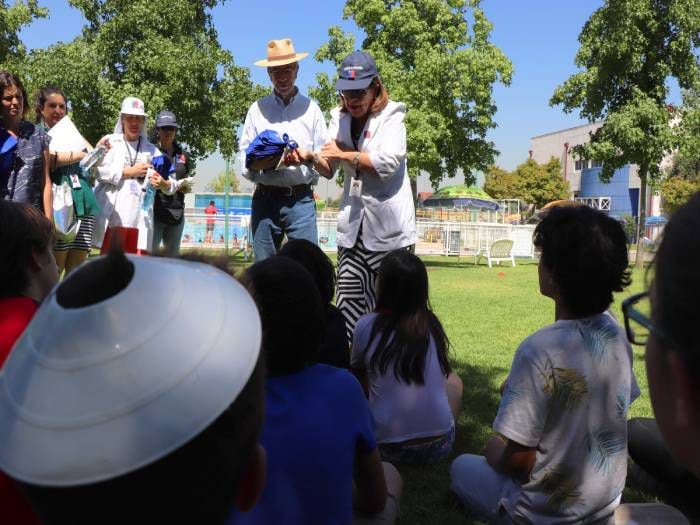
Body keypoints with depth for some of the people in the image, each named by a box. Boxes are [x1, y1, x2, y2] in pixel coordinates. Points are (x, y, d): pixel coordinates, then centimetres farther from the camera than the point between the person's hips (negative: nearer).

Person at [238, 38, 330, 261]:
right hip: (264, 199, 1)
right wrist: (258, 163, -15)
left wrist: (309, 158, -17)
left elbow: (328, 169, 4)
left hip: (301, 200, -1)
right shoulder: (257, 109, 12)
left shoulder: (311, 109, 10)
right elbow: (244, 165, 6)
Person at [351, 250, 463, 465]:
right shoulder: (432, 324, 0)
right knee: (454, 379, 28)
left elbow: (357, 374, 7)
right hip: (440, 444, 2)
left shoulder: (367, 325, -9)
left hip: (387, 447, -1)